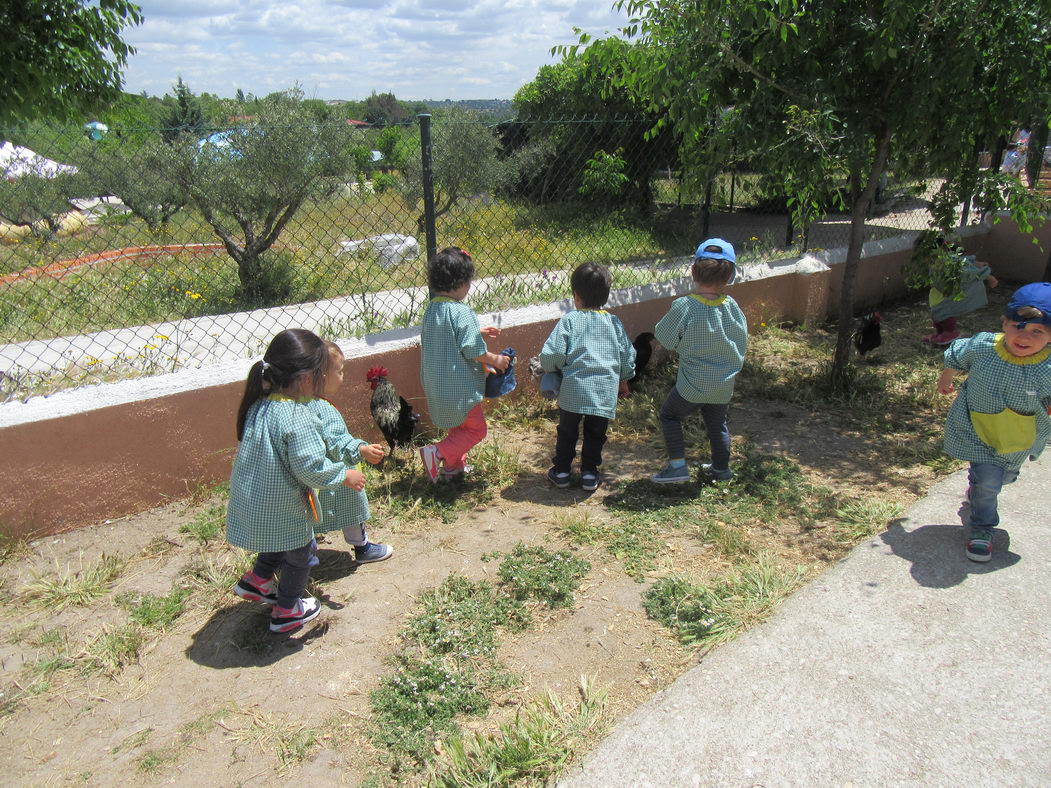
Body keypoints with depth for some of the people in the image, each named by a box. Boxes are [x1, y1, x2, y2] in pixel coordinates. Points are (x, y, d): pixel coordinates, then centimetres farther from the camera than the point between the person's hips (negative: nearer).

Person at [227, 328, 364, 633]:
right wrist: (345, 475, -11)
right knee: (300, 553, 18)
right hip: (282, 507, -7)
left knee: (279, 543, 34)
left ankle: (257, 580, 46)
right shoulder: (296, 417, -31)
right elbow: (310, 467, -29)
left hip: (252, 501, 7)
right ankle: (286, 611, 35)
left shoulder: (261, 403, -4)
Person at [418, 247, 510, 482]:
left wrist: (479, 333, 19)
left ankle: (454, 466, 33)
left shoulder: (432, 309, 6)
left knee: (457, 426, 26)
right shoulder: (461, 312, -21)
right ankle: (436, 452, -6)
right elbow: (472, 351, -22)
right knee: (475, 429, 5)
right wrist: (496, 360, -6)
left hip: (437, 386, 9)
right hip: (459, 386, -9)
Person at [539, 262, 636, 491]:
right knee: (595, 433, 17)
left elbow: (550, 355, -10)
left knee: (567, 431, 16)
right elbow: (628, 356, 12)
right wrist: (623, 381, 27)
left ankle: (561, 471, 25)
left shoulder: (569, 320, -4)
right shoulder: (614, 322, 7)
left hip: (573, 389, -2)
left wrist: (554, 369, 11)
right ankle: (589, 473, 22)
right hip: (606, 391, 2)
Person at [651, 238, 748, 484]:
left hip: (693, 385, -4)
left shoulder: (683, 307, -22)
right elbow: (742, 343, 3)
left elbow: (664, 337, -10)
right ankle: (722, 469, 38)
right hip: (724, 384, 5)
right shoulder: (732, 307, -9)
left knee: (670, 415, 16)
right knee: (717, 424, 24)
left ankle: (677, 466, 9)